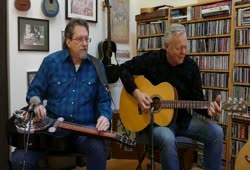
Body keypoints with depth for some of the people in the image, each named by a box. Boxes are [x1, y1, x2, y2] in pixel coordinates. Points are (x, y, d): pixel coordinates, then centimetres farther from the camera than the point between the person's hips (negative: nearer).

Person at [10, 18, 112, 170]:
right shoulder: (51, 62, 5)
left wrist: (105, 116, -15)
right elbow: (34, 92, 10)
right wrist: (36, 106, -12)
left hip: (85, 128, 0)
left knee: (98, 149, -33)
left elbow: (104, 99, 6)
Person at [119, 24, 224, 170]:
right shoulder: (152, 59, -8)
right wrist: (136, 93, -18)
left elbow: (197, 100, 0)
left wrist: (208, 109, -23)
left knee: (216, 132, -15)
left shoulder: (191, 66, -1)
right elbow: (124, 69, -4)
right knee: (168, 139, -36)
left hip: (182, 118, 4)